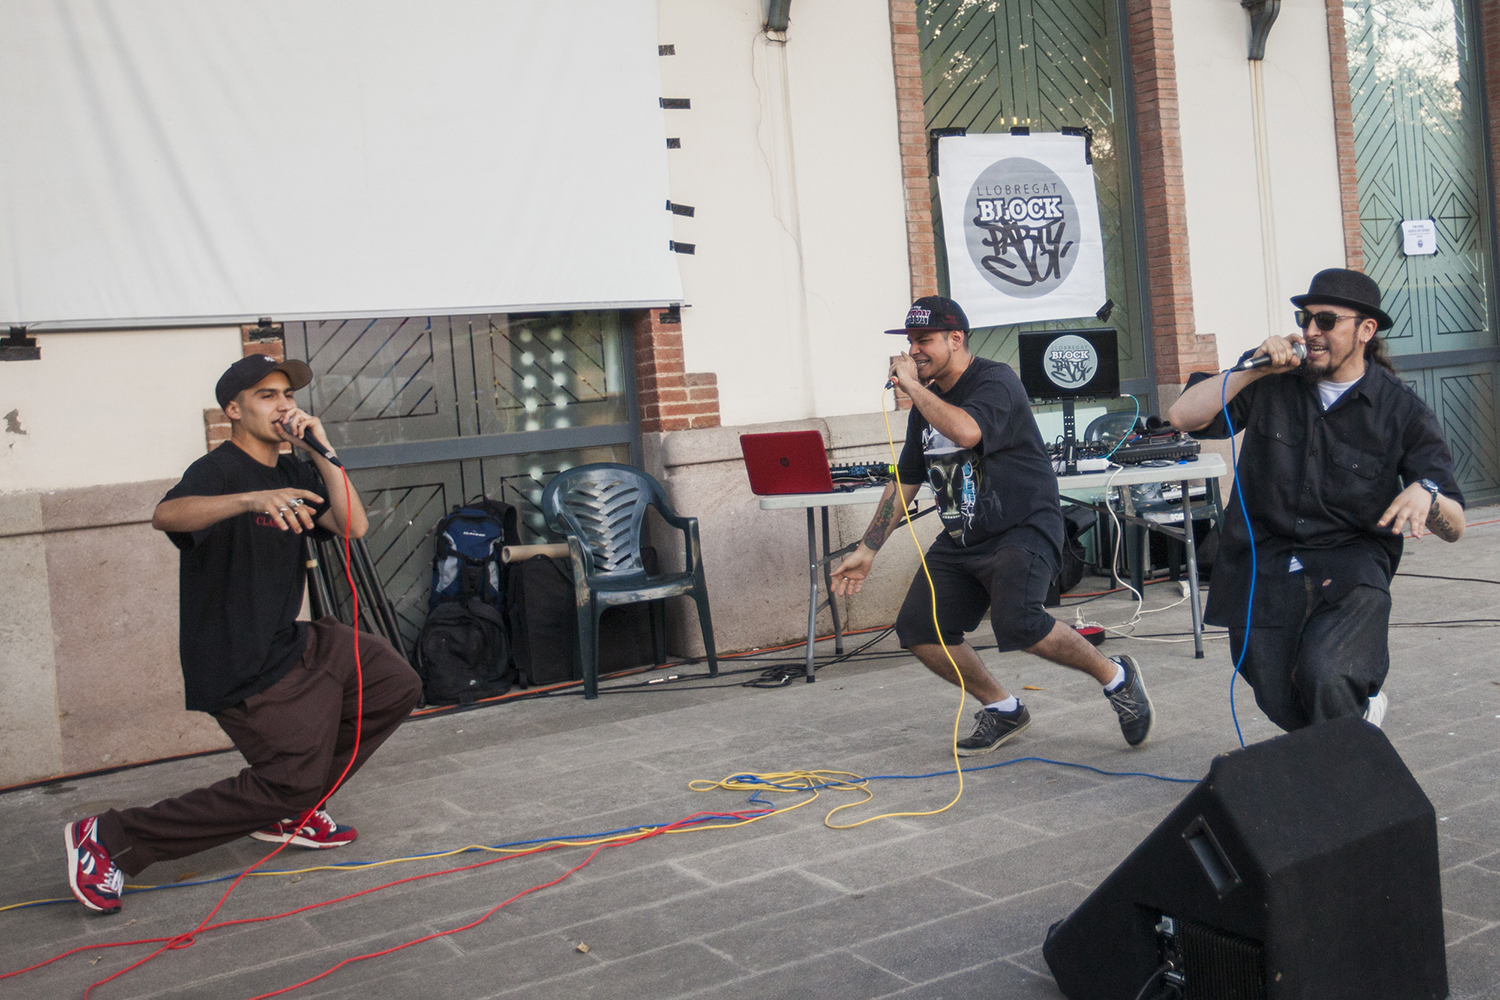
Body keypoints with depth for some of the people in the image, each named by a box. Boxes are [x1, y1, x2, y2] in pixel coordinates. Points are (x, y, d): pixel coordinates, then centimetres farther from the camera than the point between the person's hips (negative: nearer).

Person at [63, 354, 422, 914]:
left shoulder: (295, 474, 12)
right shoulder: (220, 470, -14)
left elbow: (353, 527, -1)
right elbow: (166, 515, -36)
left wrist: (322, 452, -10)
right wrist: (253, 500, -52)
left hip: (292, 643, 9)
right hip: (241, 668, -9)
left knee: (396, 686, 11)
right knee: (293, 780, -10)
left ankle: (288, 811, 16)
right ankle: (111, 839, -4)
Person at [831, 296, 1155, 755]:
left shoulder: (995, 381, -11)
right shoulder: (927, 404, 12)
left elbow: (966, 431, -33)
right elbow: (904, 484, 19)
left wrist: (912, 386, -20)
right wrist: (866, 551, 17)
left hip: (1023, 530, -8)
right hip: (960, 540, 8)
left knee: (1016, 623, -29)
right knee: (917, 629, -2)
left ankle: (1115, 676, -4)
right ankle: (1001, 709, 16)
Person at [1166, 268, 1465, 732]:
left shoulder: (1401, 410, 1)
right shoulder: (1272, 385, 6)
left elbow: (1454, 528, -1)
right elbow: (1183, 416, -5)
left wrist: (1426, 494, -25)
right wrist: (1253, 368, -10)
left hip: (1349, 569, -2)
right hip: (1265, 565, 3)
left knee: (1323, 675, -28)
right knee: (1283, 707, -4)